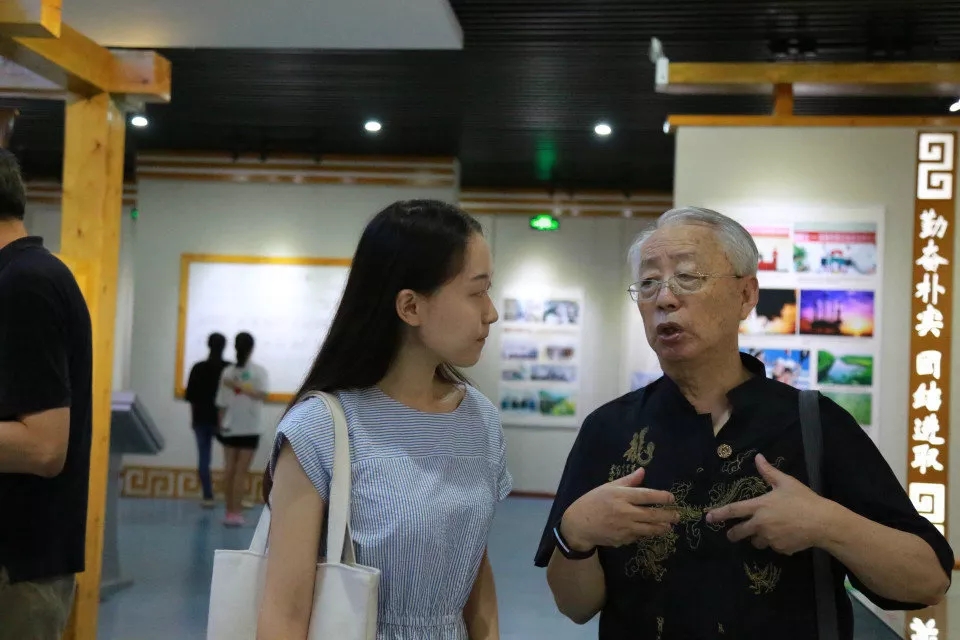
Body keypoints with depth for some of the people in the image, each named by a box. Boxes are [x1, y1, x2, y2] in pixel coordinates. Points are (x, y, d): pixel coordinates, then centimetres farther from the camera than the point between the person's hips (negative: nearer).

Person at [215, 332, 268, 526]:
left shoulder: (227, 371, 2)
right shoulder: (259, 371, -5)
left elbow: (222, 404, 1)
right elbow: (262, 395, -20)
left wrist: (221, 424, 11)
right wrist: (241, 387, -19)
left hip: (229, 428, 3)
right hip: (249, 428, -3)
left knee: (229, 469, 9)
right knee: (241, 470, -1)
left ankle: (230, 511, 12)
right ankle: (235, 513, -5)